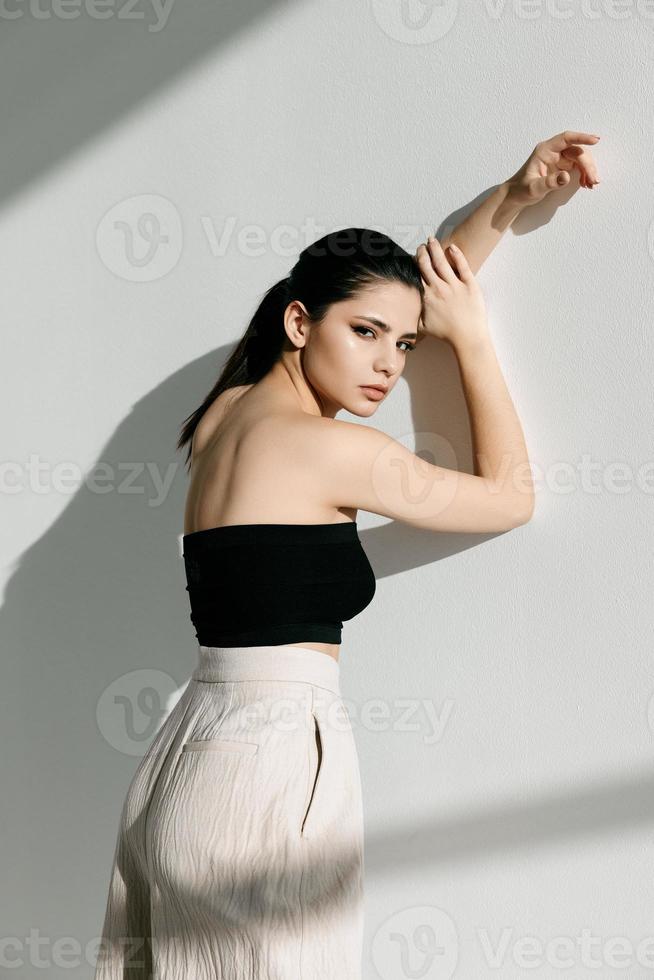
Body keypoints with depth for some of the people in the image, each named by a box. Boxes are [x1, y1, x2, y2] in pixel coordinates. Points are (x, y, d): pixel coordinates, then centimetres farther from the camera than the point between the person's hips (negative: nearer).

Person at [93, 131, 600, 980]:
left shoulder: (231, 409, 11)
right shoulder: (334, 449, -13)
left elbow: (417, 282, 21)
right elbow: (510, 495, 3)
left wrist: (511, 201, 22)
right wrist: (473, 337, 7)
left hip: (191, 751, 9)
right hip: (275, 759, -9)